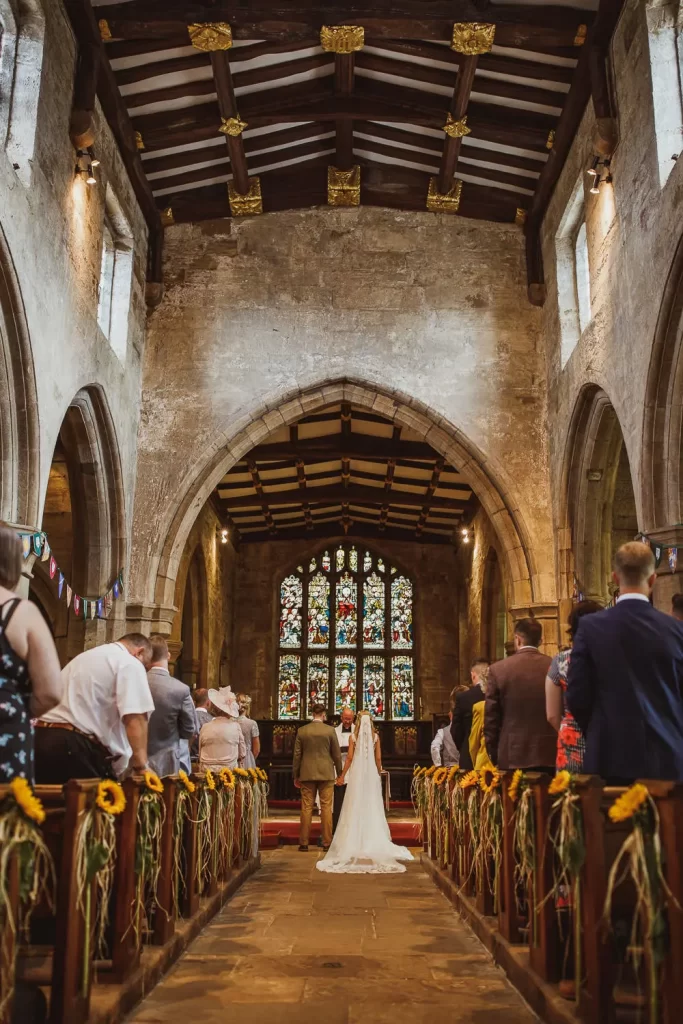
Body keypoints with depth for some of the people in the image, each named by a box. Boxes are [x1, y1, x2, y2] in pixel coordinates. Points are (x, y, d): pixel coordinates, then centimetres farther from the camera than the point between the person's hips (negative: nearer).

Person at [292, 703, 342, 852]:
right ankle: (327, 842, 5)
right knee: (326, 808, 3)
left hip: (307, 774, 2)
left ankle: (304, 842, 7)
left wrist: (296, 775, 11)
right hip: (326, 773, -1)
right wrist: (339, 773, 11)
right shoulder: (330, 730, -4)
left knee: (306, 808, 5)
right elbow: (337, 754, -1)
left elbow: (297, 754, 3)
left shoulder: (302, 730, 1)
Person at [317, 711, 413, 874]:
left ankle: (355, 842, 5)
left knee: (355, 807, 4)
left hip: (357, 772, -2)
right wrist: (378, 774, 15)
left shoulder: (354, 737, -4)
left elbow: (350, 758, -5)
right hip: (371, 772, 2)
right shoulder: (376, 736, 1)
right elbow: (378, 758, 3)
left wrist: (342, 775, 3)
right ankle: (374, 841, 9)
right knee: (372, 806, 7)